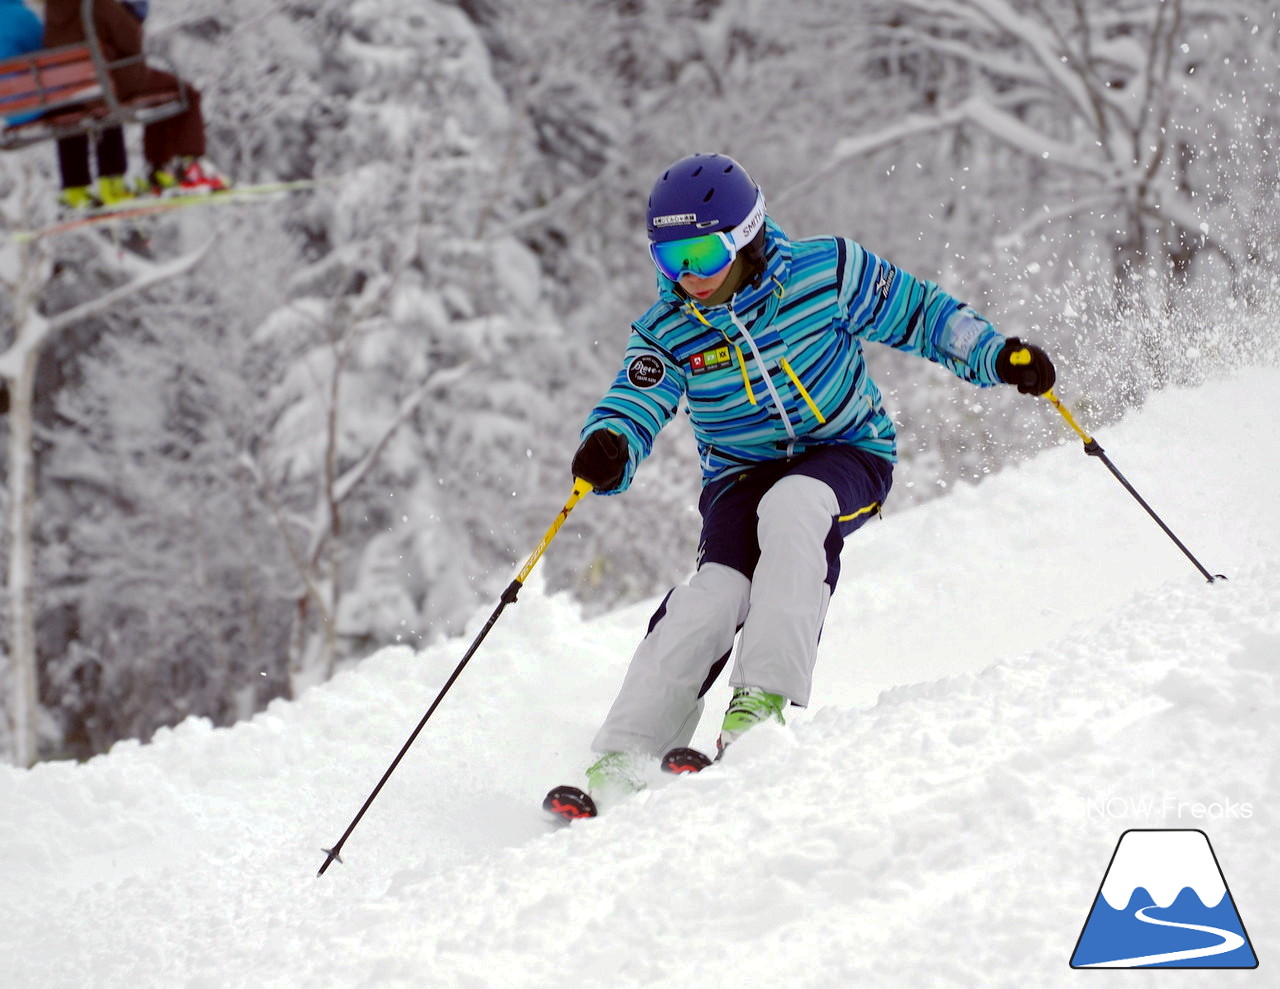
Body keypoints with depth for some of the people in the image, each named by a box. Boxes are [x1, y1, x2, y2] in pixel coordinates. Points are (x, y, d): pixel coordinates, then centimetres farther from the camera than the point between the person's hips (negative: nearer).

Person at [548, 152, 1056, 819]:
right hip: (741, 476, 1)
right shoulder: (667, 332, -9)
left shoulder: (825, 271, -13)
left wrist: (994, 356, -14)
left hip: (846, 454, -1)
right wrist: (607, 452, -44)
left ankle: (766, 698, -38)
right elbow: (631, 408, -20)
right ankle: (622, 760, -26)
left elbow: (918, 314, -1)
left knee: (788, 508, -36)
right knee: (716, 591, -25)